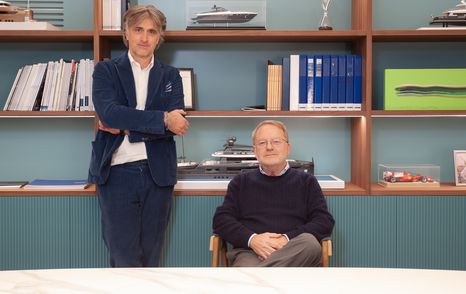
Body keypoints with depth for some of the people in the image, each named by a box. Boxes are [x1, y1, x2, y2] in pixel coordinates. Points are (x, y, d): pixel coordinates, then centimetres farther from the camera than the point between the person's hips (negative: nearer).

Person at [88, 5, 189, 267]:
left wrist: (125, 127, -11)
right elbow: (109, 112, -13)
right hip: (118, 173, -2)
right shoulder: (106, 70, 6)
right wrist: (162, 119, -15)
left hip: (158, 174, 2)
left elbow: (176, 124, -4)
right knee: (125, 258, -1)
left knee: (150, 256, 9)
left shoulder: (170, 75, 11)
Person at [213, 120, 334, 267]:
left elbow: (325, 221, 10)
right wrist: (252, 239, -7)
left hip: (295, 253, 3)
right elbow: (221, 220, 14)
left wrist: (287, 239, -8)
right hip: (249, 252, -3)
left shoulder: (306, 181, 21)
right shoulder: (240, 182, 24)